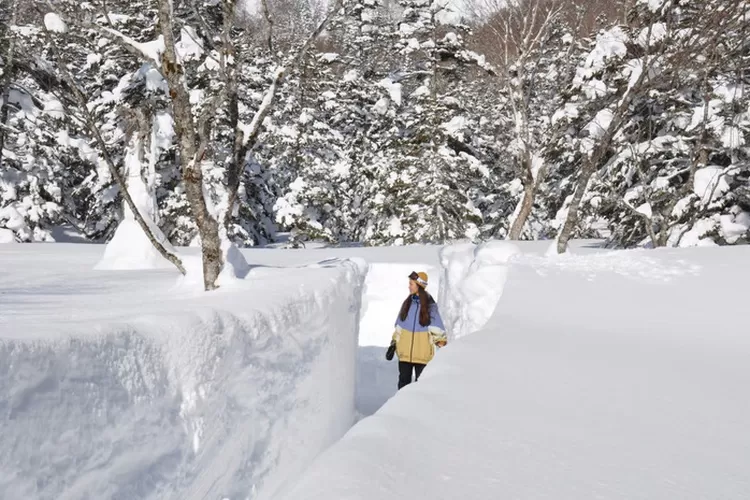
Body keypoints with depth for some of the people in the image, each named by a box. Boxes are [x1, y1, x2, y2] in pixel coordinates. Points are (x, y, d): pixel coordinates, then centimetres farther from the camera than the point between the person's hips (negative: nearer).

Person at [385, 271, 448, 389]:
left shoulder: (430, 305, -5)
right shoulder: (407, 303, 7)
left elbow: (437, 328, -6)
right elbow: (399, 326, 13)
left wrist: (442, 346, -15)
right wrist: (393, 345, 10)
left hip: (422, 353, -4)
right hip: (405, 352, 4)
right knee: (404, 382, 8)